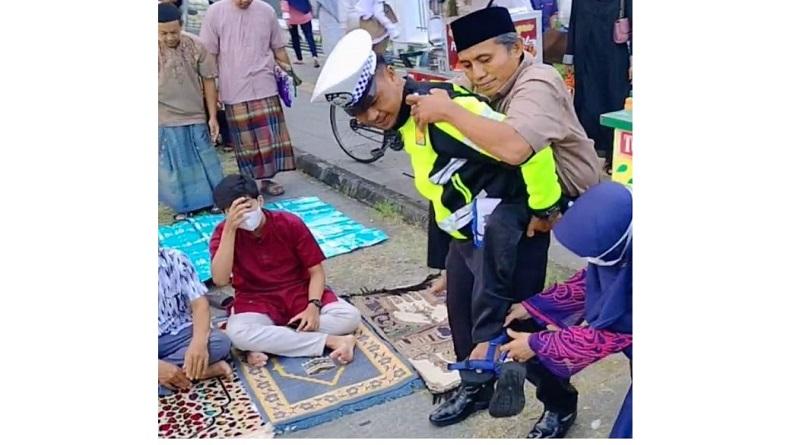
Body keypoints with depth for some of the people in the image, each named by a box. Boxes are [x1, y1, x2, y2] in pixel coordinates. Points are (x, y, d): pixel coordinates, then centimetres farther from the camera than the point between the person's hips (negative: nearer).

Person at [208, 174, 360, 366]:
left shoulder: (290, 223, -11)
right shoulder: (223, 233, -9)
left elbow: (316, 271, -6)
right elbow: (220, 279, -25)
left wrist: (313, 306, -24)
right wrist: (230, 228, -31)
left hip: (300, 293, 1)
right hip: (257, 302, -1)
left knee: (350, 317, -24)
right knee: (238, 333, -36)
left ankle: (266, 343, -22)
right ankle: (331, 341, -29)